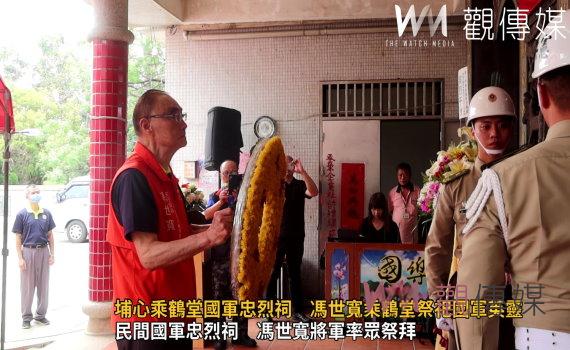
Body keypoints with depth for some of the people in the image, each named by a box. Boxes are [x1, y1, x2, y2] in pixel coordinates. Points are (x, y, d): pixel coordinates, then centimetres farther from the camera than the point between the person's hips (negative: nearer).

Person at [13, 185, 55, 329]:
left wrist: (52, 253, 5)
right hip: (28, 252, -3)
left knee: (43, 285, 10)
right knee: (27, 286, 5)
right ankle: (26, 317, 16)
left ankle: (41, 314, 23)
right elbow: (18, 238, -3)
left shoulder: (46, 213, 5)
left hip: (43, 252, 3)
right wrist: (20, 258, -8)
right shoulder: (22, 214, -4)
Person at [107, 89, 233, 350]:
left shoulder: (166, 175, 13)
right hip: (146, 323, -9)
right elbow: (149, 255, -25)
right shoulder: (134, 176, -19)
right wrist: (208, 237, -36)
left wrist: (217, 227, 3)